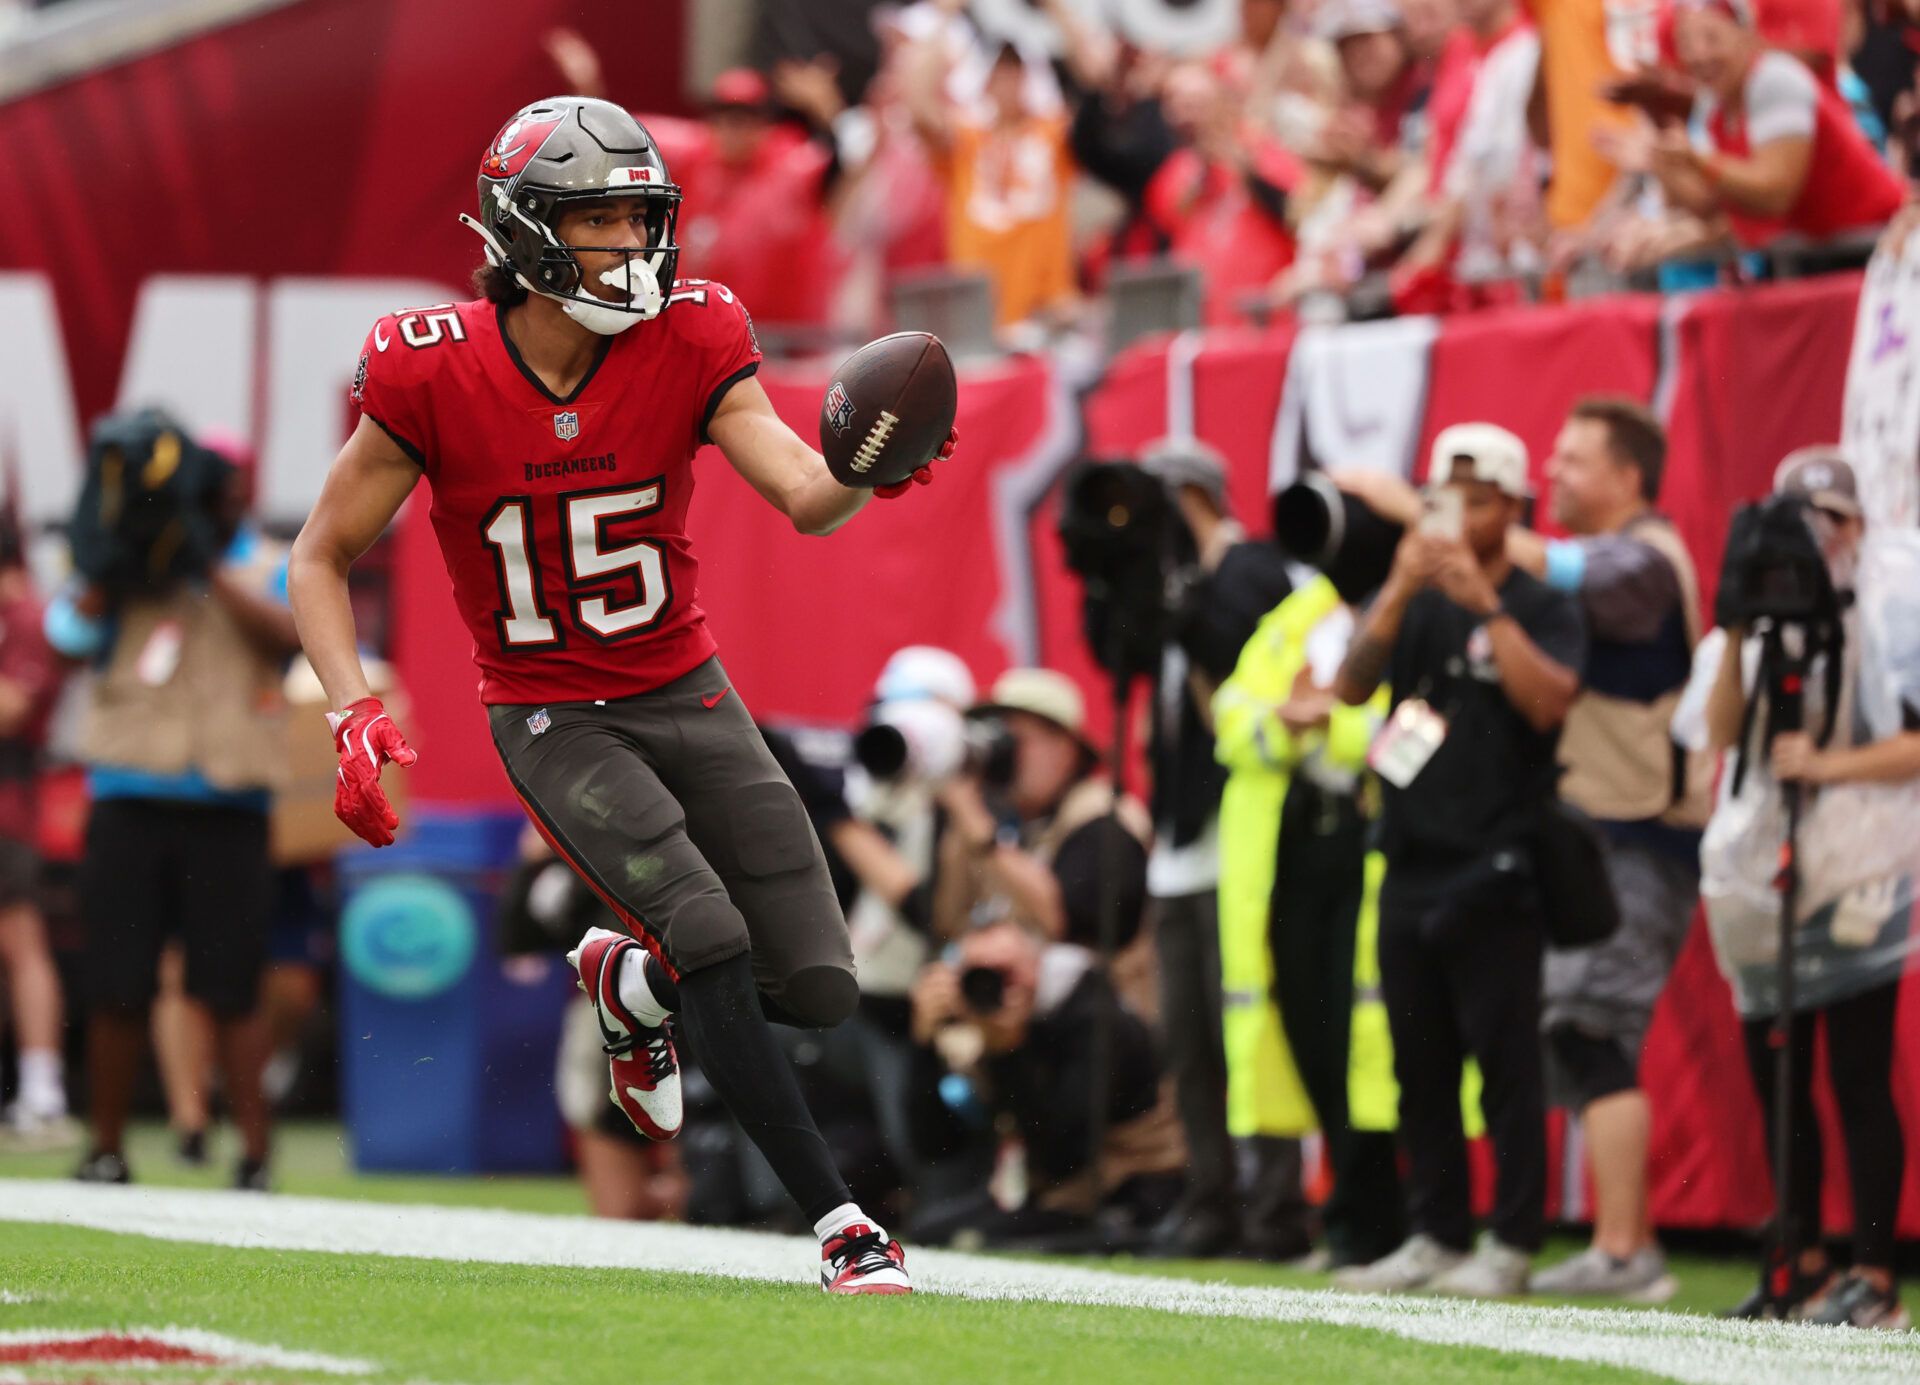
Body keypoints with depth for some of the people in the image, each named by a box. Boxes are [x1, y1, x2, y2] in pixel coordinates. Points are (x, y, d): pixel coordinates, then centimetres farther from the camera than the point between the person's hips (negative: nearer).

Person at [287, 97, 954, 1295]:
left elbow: (803, 498, -23)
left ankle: (628, 982, 30)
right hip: (552, 721, -3)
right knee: (710, 936, -23)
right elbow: (322, 558, -6)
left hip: (687, 693, 3)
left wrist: (858, 474, -47)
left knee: (819, 987, -2)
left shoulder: (690, 349, -11)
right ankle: (838, 1222, -17)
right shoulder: (434, 378, -15)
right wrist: (354, 714, -20)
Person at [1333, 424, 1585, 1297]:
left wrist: (1486, 603, -20)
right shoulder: (1410, 602, 13)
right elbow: (1350, 688, -2)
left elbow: (1550, 701, -17)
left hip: (1494, 872, -5)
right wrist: (1401, 591, -14)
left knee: (1506, 1062, -5)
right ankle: (1435, 1234, 15)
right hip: (1410, 862, 5)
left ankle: (1511, 1245, -3)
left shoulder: (1543, 609, 0)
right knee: (1420, 1066, 9)